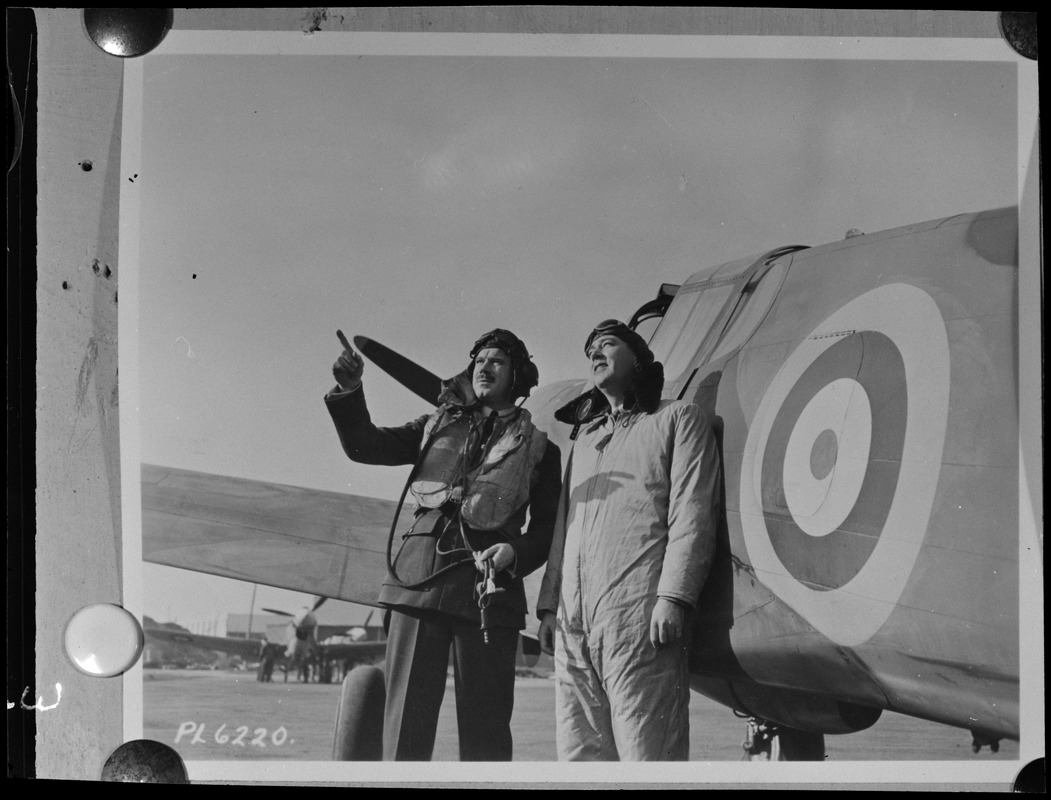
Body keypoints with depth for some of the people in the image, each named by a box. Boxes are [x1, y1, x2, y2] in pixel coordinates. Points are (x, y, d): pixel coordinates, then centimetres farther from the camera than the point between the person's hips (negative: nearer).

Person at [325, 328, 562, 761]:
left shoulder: (538, 448, 15)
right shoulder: (438, 426, 20)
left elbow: (547, 529, 10)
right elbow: (366, 445, 11)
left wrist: (515, 553, -11)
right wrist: (349, 392, -5)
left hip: (488, 587, -1)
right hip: (419, 577, 1)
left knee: (485, 727, -2)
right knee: (406, 716, -4)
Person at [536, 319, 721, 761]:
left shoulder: (678, 418, 10)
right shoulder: (585, 435, 30)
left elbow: (691, 515, -2)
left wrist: (673, 596, -14)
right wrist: (549, 604, 16)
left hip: (639, 618, -6)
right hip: (573, 622, 7)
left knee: (645, 753, -12)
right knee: (578, 755, 2)